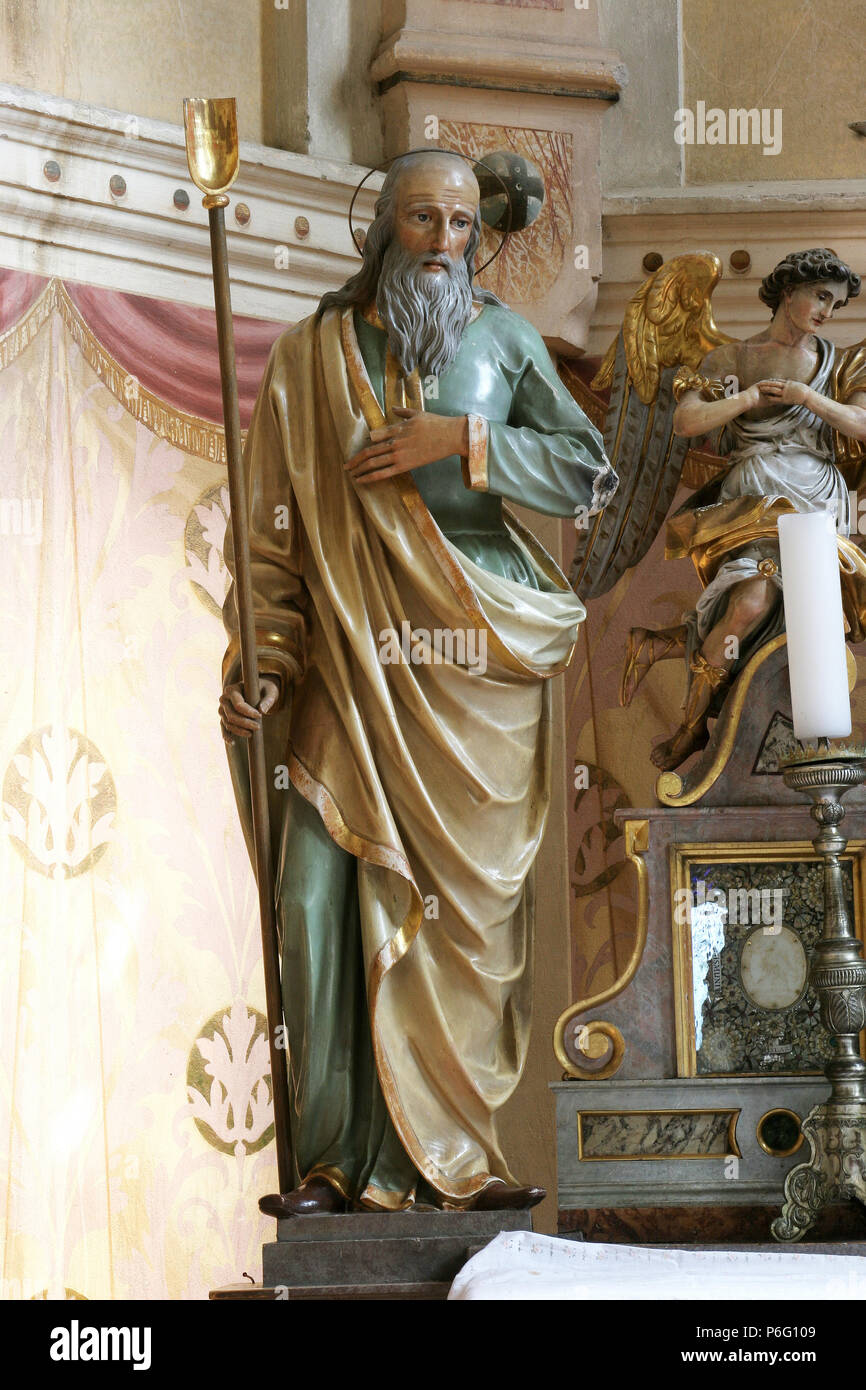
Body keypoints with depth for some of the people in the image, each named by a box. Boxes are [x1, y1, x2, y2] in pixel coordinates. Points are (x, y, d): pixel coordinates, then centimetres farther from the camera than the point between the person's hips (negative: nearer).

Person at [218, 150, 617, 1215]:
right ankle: (339, 1157, -5)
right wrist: (259, 663, -6)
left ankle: (438, 1155, 5)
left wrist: (462, 438, -10)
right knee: (321, 892, -11)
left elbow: (589, 473, 2)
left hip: (480, 658, 1)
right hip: (353, 659, -1)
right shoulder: (312, 356, 7)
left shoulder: (503, 339, 10)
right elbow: (273, 529, 5)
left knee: (464, 898, -2)